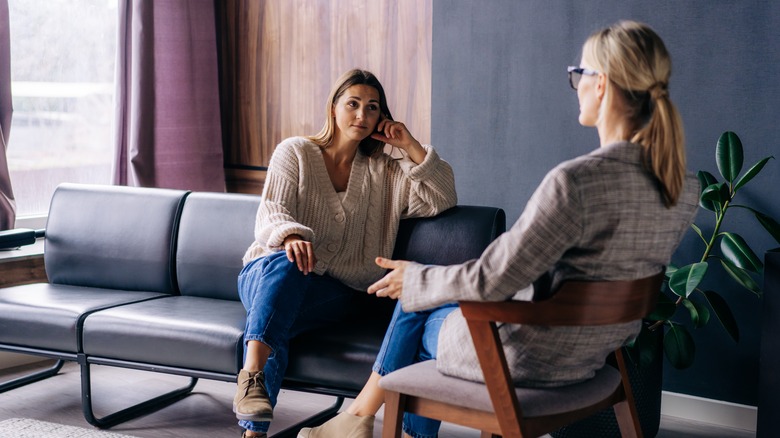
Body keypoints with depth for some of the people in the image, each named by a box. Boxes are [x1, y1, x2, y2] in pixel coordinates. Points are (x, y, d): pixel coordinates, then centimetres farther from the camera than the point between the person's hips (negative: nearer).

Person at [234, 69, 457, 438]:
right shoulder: (295, 152, 8)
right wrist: (292, 236, -31)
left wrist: (410, 146, 0)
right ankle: (251, 379, -52)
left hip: (333, 292, 1)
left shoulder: (384, 173, 16)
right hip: (268, 271, -1)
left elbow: (442, 200, 6)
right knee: (285, 264, -40)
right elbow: (272, 210, -7)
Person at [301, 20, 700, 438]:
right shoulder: (685, 188, -7)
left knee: (418, 311, 22)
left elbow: (490, 281, -24)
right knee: (423, 297, 25)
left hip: (528, 358, -7)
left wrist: (415, 278, -4)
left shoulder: (575, 181, -32)